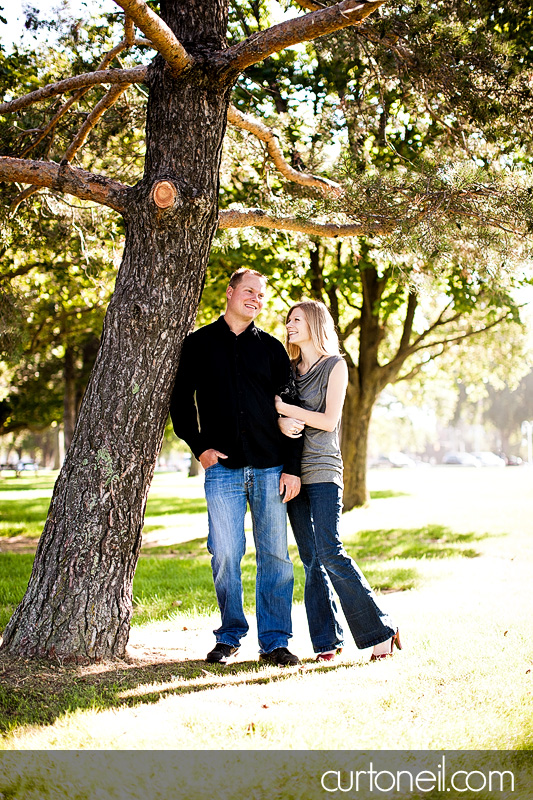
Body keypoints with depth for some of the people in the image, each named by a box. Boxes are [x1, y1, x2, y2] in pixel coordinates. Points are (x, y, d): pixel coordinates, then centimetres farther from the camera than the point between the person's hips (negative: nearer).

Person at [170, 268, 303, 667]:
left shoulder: (272, 348, 11)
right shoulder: (199, 344, 10)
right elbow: (181, 401, 12)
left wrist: (292, 468, 0)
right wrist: (199, 446, -2)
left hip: (271, 468, 1)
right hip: (223, 467, -1)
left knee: (275, 554, 0)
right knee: (225, 553, -2)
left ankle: (274, 640, 7)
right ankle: (230, 637, 12)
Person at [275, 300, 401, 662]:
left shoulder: (335, 365, 0)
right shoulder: (290, 369, 16)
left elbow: (330, 420, -8)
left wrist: (285, 407, -8)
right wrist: (281, 421, -11)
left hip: (323, 471, -5)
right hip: (294, 469, 5)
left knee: (330, 553, -15)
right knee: (310, 559, 2)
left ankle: (381, 628, -6)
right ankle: (327, 639, 6)